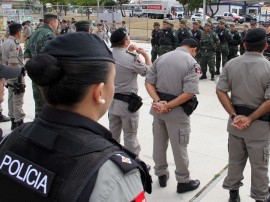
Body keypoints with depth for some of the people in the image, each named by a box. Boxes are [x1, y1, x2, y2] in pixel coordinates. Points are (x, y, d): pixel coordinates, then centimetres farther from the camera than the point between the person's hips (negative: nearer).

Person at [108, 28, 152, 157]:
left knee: (113, 133, 18)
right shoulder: (131, 58, -21)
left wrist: (128, 51, 11)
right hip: (127, 102, -6)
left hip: (112, 100, 7)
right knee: (130, 135, 5)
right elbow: (148, 71, -7)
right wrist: (145, 55, 6)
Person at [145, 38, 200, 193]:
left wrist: (158, 102, -12)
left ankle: (161, 175, 36)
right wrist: (168, 106, -18)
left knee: (159, 143, 18)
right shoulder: (192, 63, -11)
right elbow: (189, 93, -21)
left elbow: (148, 82, -1)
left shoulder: (161, 57, 4)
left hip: (158, 108, 5)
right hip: (177, 111, -5)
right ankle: (183, 181, 25)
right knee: (179, 147, 9)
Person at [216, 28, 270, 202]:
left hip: (236, 120, 4)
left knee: (235, 159, 20)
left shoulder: (231, 64, -4)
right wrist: (251, 119, -13)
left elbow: (221, 91, -5)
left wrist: (234, 115, -8)